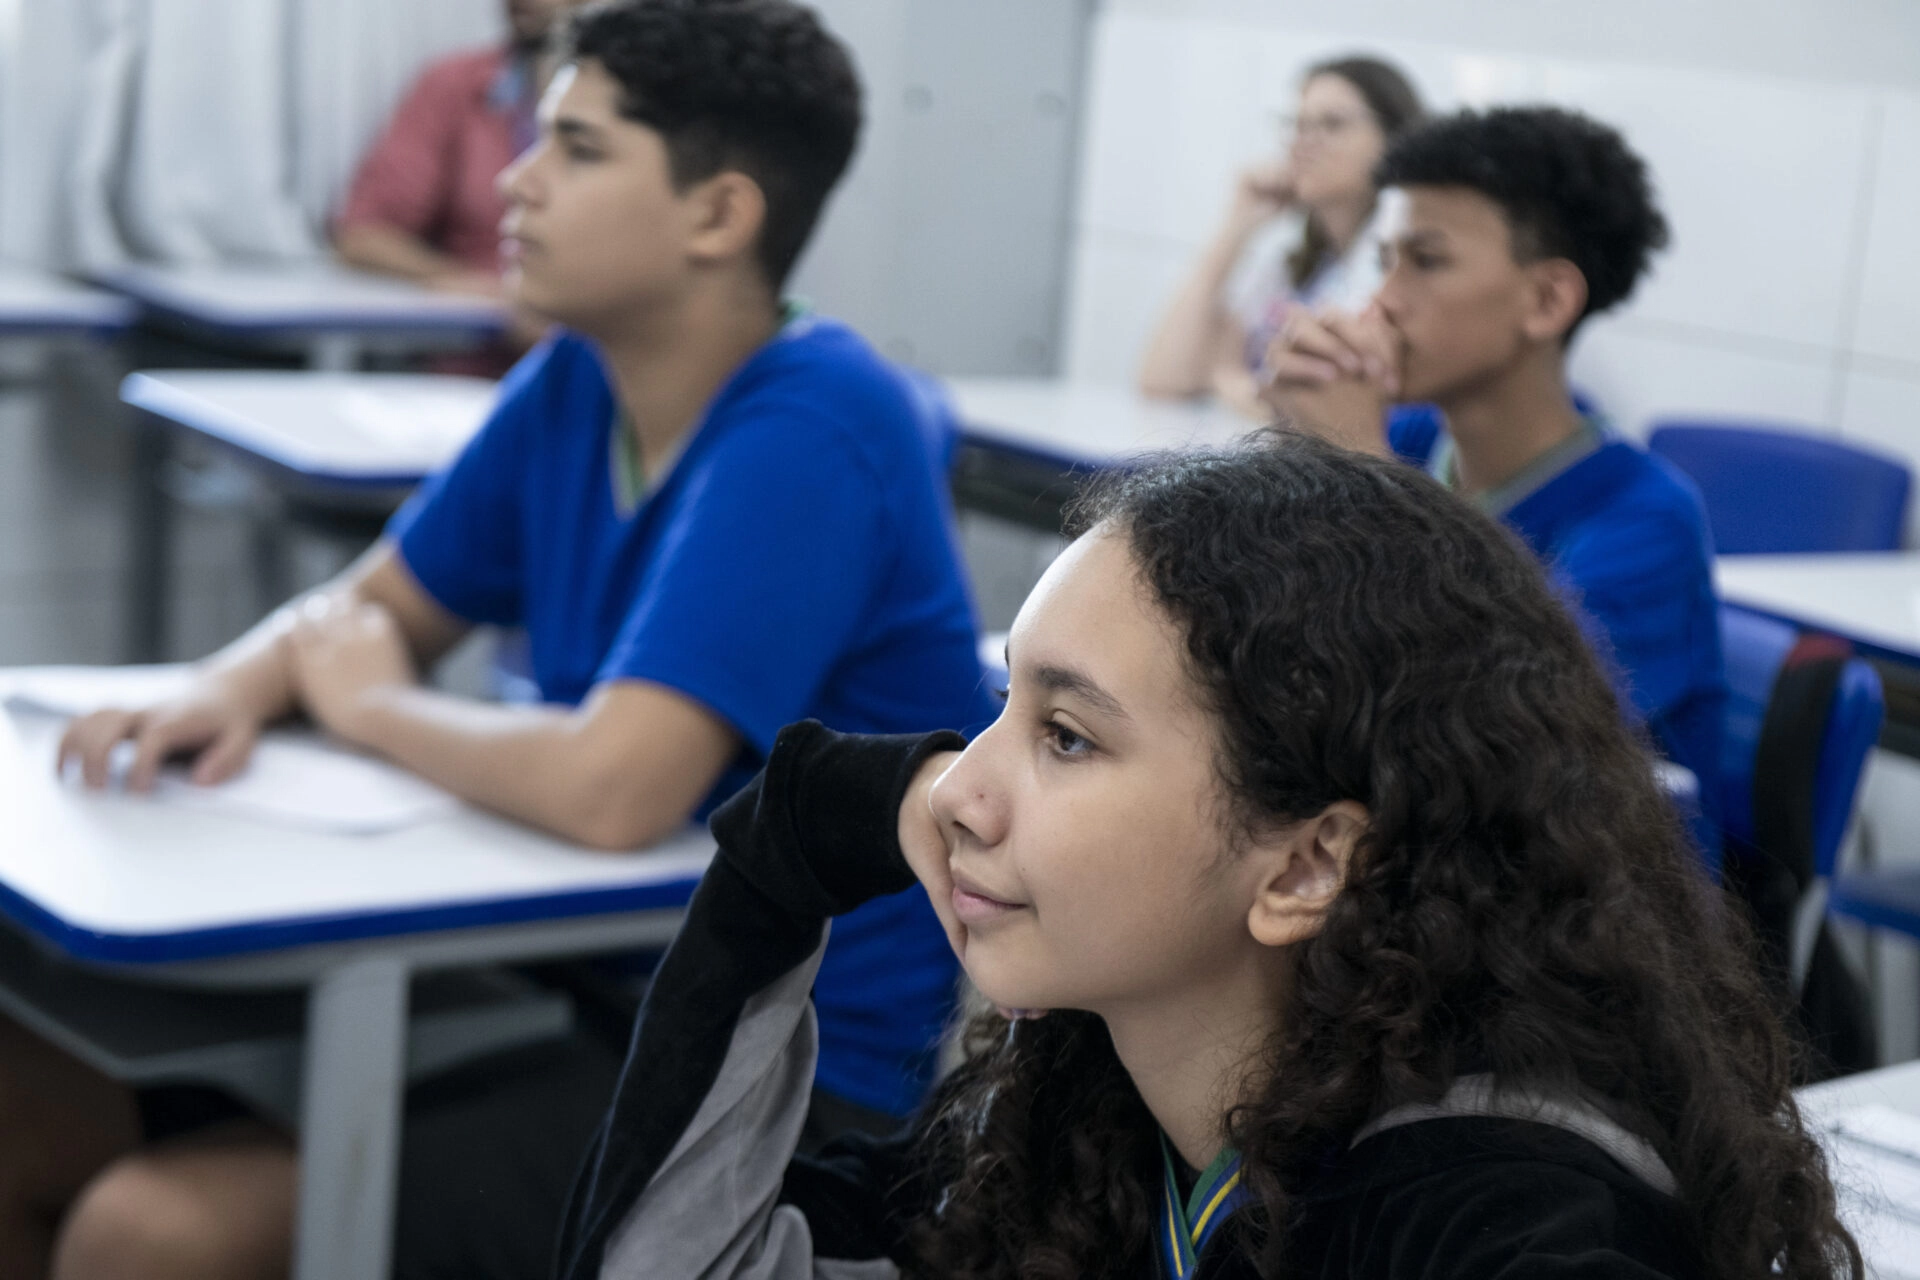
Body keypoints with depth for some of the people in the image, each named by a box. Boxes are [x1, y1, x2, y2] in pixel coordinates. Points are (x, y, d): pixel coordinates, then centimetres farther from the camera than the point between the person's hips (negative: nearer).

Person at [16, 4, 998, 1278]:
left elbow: (612, 789, -31)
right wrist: (236, 690, -9)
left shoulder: (810, 434, -21)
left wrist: (368, 703, -11)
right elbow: (367, 609, 15)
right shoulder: (577, 383, 4)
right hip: (603, 989, 8)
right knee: (34, 1108, 2)